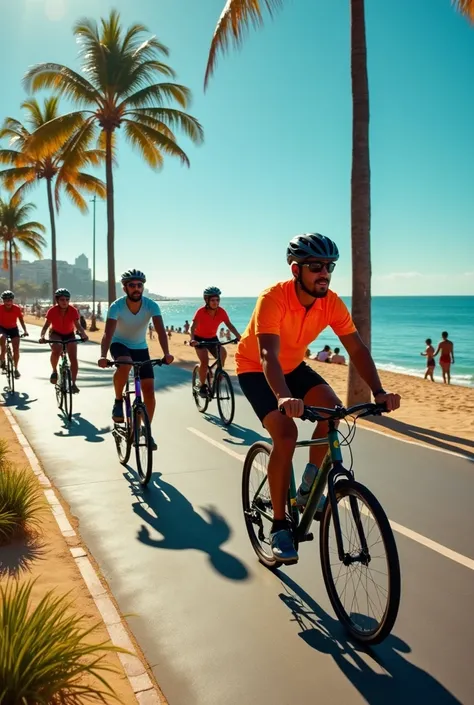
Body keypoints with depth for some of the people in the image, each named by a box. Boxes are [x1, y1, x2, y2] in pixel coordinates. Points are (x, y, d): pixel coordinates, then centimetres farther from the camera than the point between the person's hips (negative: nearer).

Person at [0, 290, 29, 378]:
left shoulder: (17, 309, -18)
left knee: (16, 349, -9)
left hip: (13, 329, 1)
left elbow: (21, 320, -8)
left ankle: (16, 369, 7)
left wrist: (25, 331, -20)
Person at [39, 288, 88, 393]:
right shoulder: (52, 311, -24)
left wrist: (83, 334, -50)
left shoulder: (73, 310, -23)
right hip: (56, 334, -1)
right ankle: (54, 371, -6)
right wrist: (42, 336, -47)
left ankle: (74, 383, -1)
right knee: (56, 351, -33)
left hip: (69, 335, 1)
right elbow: (46, 326, -27)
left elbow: (78, 325, -30)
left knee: (73, 358, -13)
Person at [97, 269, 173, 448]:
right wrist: (103, 356, -52)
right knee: (124, 364, -39)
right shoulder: (116, 306, -25)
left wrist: (166, 353, -48)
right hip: (120, 345, -2)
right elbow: (108, 333, -35)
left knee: (149, 390, -7)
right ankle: (118, 401, -13)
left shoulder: (151, 305, -22)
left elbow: (160, 330, -32)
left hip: (140, 348, 2)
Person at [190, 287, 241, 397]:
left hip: (213, 338, 4)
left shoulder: (221, 312, -16)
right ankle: (202, 386, -5)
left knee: (223, 354, -20)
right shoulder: (201, 311, -27)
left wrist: (239, 337, -29)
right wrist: (192, 339, -52)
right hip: (200, 338, -4)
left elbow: (230, 325, -14)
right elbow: (192, 327, -33)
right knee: (205, 361, -21)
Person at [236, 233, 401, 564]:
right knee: (286, 432, -23)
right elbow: (268, 355, -43)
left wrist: (379, 391, -29)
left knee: (332, 408, -19)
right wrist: (283, 398, -60)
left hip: (294, 365, 5)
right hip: (255, 368, -5)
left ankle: (308, 488, 2)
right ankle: (279, 526, -7)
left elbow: (357, 349, -14)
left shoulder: (332, 302, -16)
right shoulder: (274, 298, -32)